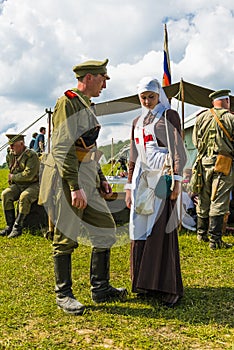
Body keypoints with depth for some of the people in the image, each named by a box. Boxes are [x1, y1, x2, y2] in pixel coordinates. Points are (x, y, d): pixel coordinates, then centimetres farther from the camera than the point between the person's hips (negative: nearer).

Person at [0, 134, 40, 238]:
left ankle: (18, 227, -25)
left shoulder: (31, 155, -16)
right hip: (18, 185, 6)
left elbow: (28, 175, -25)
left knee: (24, 197, -35)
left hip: (33, 185, -6)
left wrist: (13, 177, -14)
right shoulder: (10, 155, 7)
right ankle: (10, 226, -16)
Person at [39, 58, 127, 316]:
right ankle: (63, 295, 16)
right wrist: (75, 187, -24)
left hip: (89, 179, 10)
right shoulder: (68, 103, -11)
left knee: (106, 229, 11)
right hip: (70, 180, -10)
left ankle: (100, 288, 22)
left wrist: (101, 178, 21)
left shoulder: (87, 106, 19)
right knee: (66, 239, 1)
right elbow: (63, 149, -20)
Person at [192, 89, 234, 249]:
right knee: (219, 202, -2)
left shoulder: (201, 117, 6)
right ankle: (215, 239, -1)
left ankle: (202, 234, 28)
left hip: (203, 163, 5)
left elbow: (195, 141, 12)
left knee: (203, 200, 14)